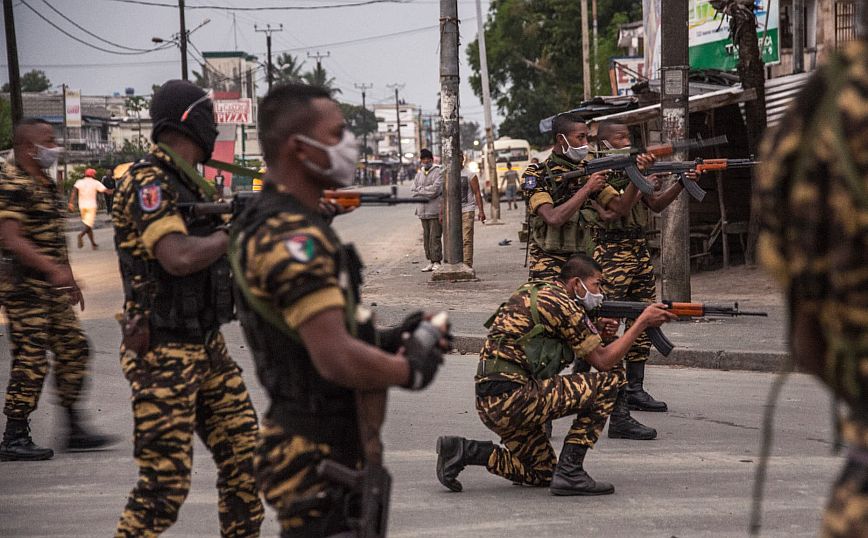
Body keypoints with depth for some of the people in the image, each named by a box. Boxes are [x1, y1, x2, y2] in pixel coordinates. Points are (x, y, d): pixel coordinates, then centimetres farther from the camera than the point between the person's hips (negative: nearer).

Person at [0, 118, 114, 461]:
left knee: (73, 349, 10)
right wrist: (55, 270, -27)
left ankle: (75, 430, 16)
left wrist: (69, 280, 23)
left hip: (51, 289, 10)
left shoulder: (45, 183, 16)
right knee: (30, 360, -7)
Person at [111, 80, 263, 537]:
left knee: (244, 456, 11)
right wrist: (233, 233, -13)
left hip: (206, 346, 9)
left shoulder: (188, 183, 11)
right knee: (163, 487, -7)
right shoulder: (148, 183, -17)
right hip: (163, 355, -9)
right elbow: (178, 257, -30)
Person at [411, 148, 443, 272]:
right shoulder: (419, 174, 17)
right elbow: (414, 191, 9)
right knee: (426, 237, 7)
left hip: (435, 211, -6)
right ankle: (430, 262, 12)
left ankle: (437, 262, -6)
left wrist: (420, 191, -4)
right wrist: (427, 192, -6)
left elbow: (435, 189, -14)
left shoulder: (438, 172, -3)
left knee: (435, 237, -8)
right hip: (423, 211, 6)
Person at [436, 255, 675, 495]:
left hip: (489, 404, 10)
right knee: (610, 379, -4)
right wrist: (643, 322, 3)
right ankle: (569, 472, -4)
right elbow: (602, 361, -4)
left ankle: (464, 450, 9)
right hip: (513, 397, -10)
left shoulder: (533, 293, 19)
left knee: (542, 473, 24)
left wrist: (599, 335, 12)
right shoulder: (562, 303, -9)